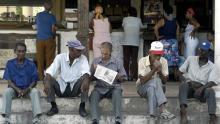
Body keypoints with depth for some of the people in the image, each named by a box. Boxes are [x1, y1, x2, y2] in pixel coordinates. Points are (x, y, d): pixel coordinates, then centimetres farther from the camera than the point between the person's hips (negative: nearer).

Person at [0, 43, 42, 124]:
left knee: (35, 91, -31)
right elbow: (9, 80, -2)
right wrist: (17, 90, -19)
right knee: (6, 92, -31)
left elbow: (34, 81, 1)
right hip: (15, 88, 0)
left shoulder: (31, 64, 1)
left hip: (27, 89, 0)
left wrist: (27, 90, -18)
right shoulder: (10, 63, 2)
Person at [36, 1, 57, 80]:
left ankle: (41, 76, 9)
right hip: (49, 39, -3)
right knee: (49, 58, 3)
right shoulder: (51, 16, -6)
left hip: (39, 39, 3)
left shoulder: (38, 15, 5)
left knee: (40, 59, 6)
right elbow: (53, 29, -8)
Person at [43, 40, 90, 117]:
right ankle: (54, 107, -13)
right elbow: (50, 71, -16)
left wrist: (86, 80, -47)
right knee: (47, 79, -23)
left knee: (85, 79, -28)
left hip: (75, 89, 0)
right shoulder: (60, 57, -5)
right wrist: (47, 82, -37)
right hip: (61, 88, 1)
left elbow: (86, 72, -23)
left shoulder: (83, 58, -4)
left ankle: (82, 107, -17)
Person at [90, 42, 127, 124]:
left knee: (117, 92, -35)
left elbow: (123, 78, 11)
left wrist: (118, 77, -11)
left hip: (113, 87, -1)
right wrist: (94, 70, -7)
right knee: (93, 95, -31)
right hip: (100, 87, 1)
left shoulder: (117, 62, 10)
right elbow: (91, 78, 13)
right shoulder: (96, 61, 13)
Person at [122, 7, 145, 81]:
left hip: (126, 43, 0)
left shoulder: (125, 19, 2)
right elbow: (141, 27, 20)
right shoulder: (138, 20, 3)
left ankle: (126, 76, 0)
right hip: (135, 43, 0)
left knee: (126, 60, 3)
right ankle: (134, 76, -3)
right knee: (134, 60, 1)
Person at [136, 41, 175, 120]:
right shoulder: (142, 61, -17)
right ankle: (162, 110, -46)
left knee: (152, 88, -34)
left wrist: (160, 72, -27)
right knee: (155, 81, -35)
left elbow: (164, 81, -7)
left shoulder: (163, 61, -9)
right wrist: (154, 70, -32)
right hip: (143, 88, -3)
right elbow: (142, 81, -23)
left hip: (157, 88, 3)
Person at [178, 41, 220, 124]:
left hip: (202, 89, -1)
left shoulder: (212, 67, 2)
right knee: (183, 85, -33)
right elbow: (181, 71, 14)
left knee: (210, 91, -34)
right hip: (189, 87, 1)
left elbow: (212, 82, -12)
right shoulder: (190, 59, 11)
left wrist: (201, 88, -31)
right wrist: (183, 81, -8)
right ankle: (183, 112, -49)